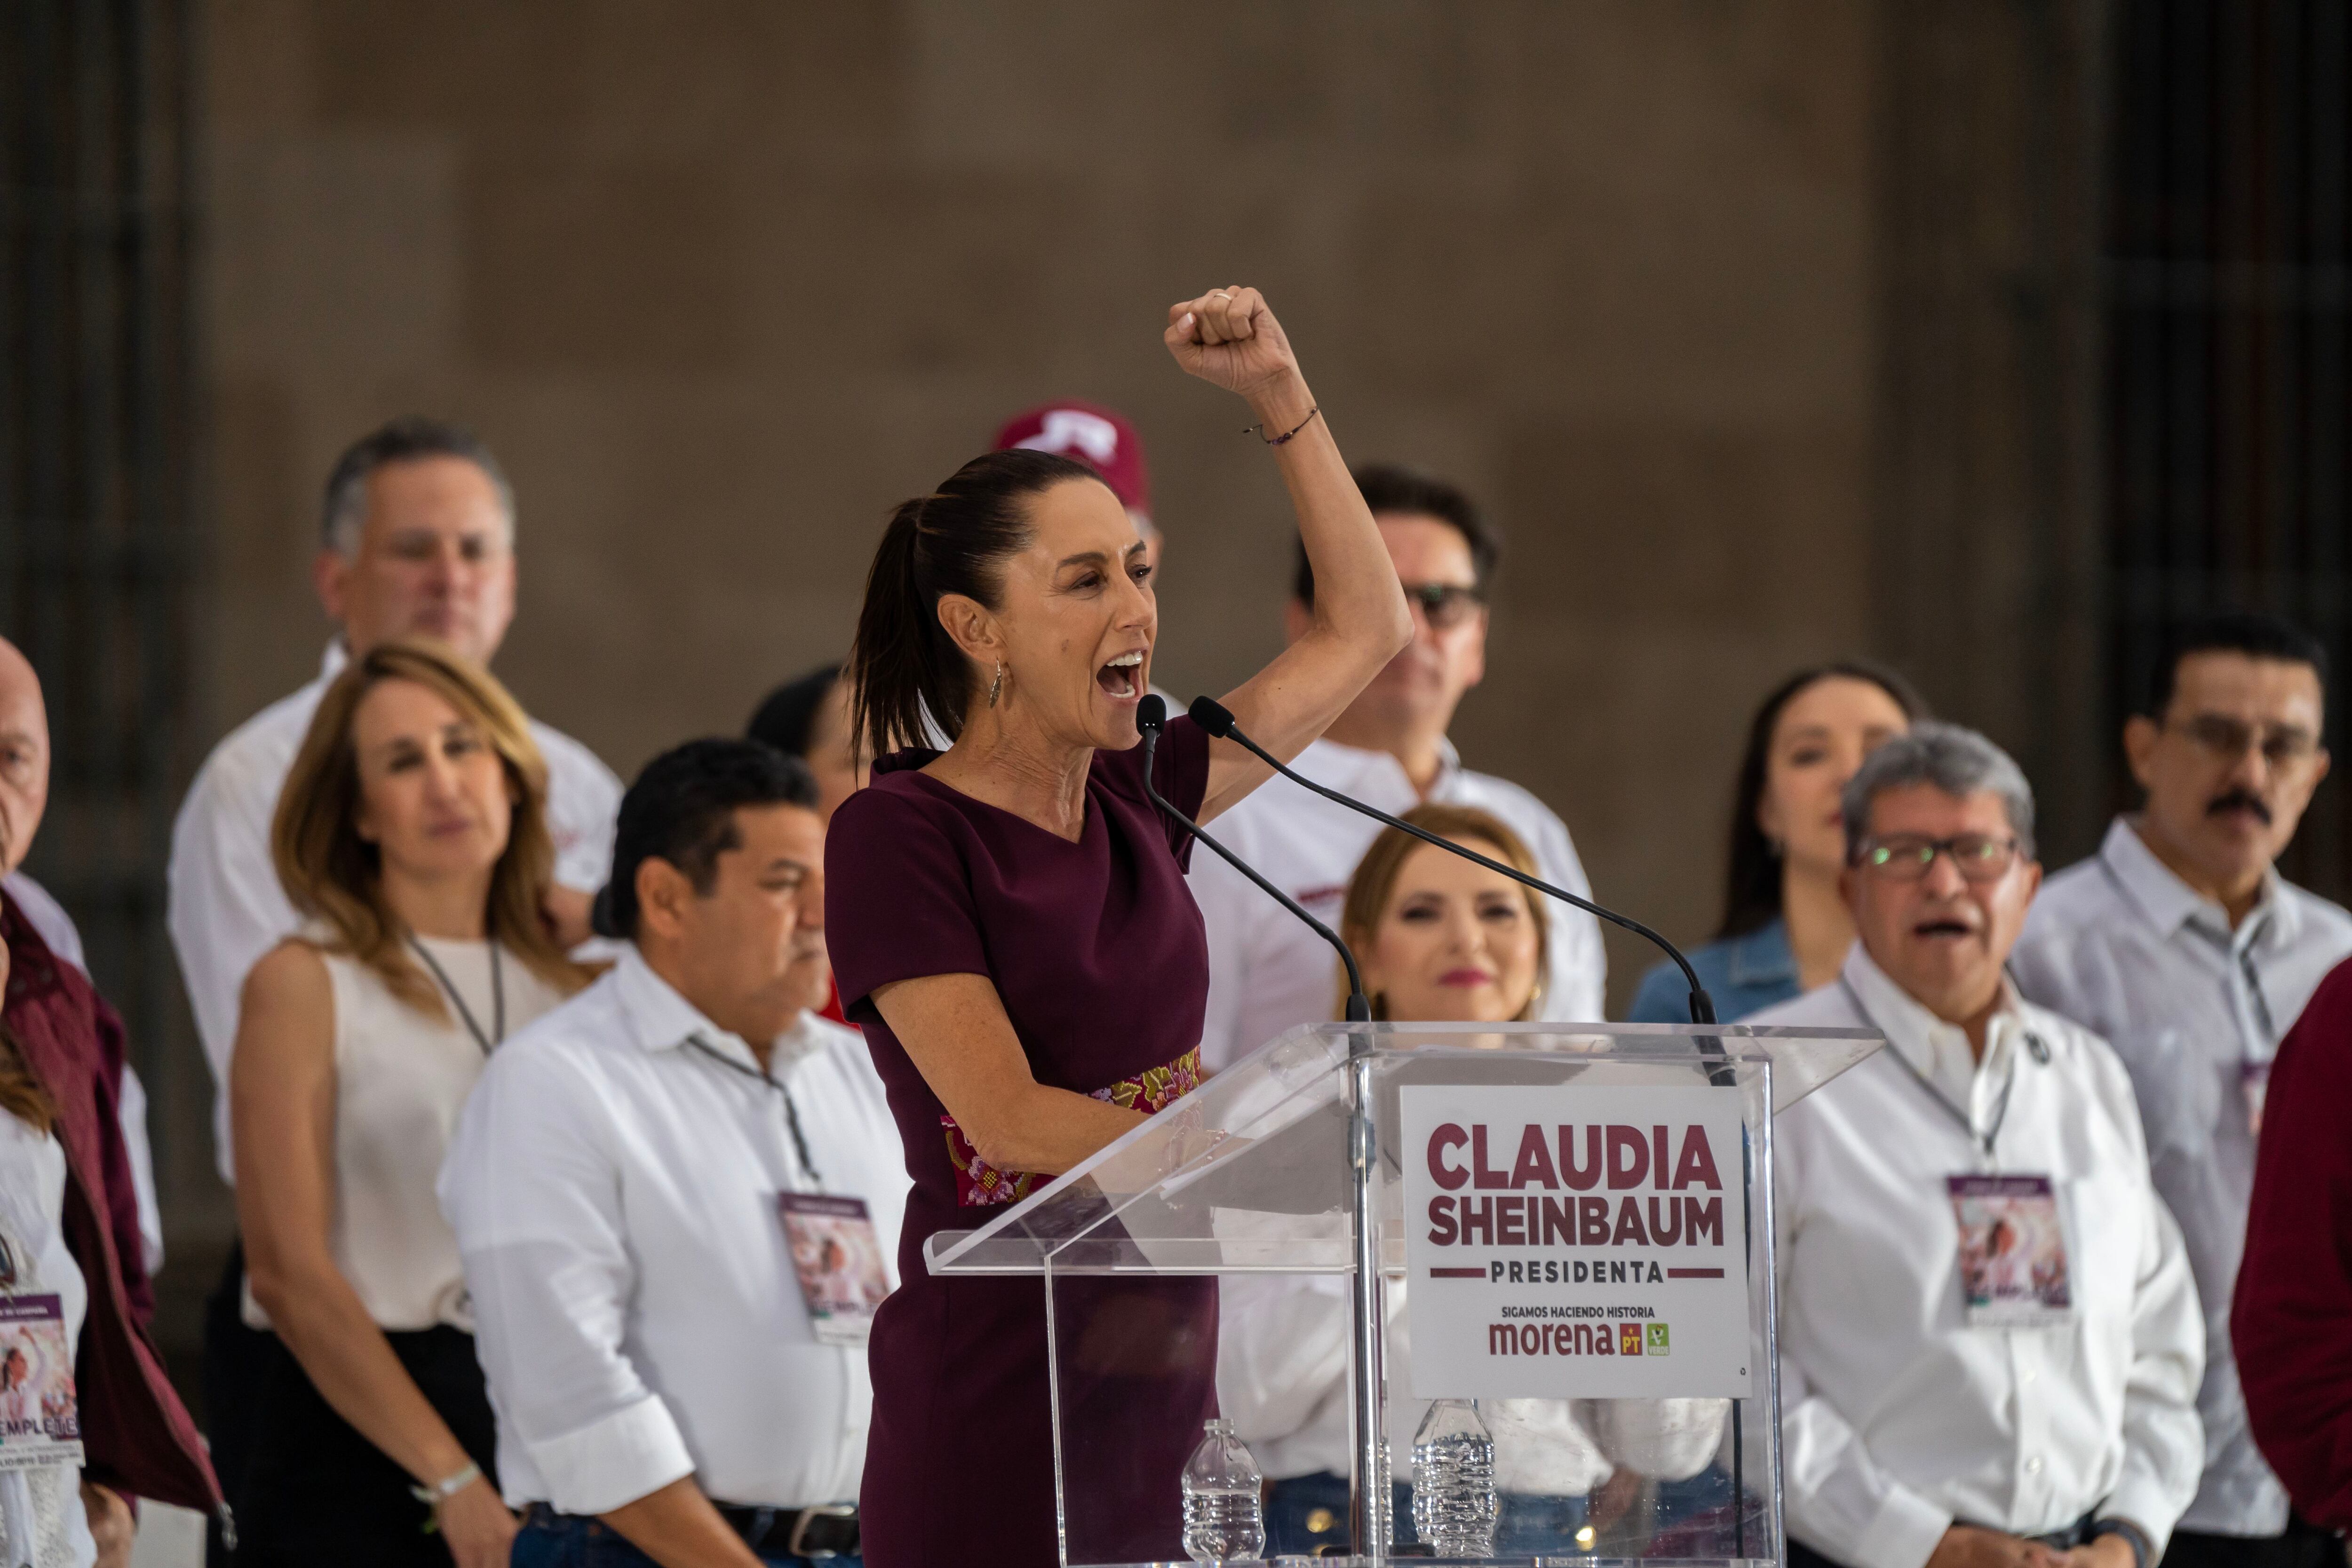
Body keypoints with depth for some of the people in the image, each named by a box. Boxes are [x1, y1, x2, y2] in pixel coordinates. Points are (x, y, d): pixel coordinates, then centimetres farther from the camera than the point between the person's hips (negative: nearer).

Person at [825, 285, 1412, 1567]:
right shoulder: (896, 836, -8)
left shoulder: (1132, 803, 10)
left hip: (1165, 1386, 6)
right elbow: (1008, 1119, -16)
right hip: (995, 1403, -6)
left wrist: (1279, 395, 16)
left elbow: (1365, 628, 22)